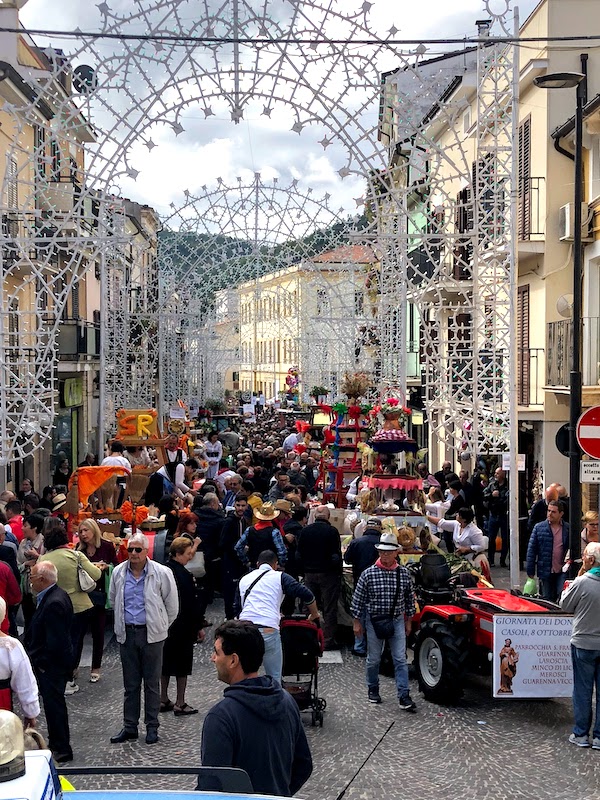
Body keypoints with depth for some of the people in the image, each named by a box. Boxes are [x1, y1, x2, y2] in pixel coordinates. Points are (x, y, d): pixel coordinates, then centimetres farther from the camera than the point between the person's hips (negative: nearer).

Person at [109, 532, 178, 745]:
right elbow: (113, 600, 20)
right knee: (130, 684, 10)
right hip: (127, 633, 3)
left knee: (152, 683, 5)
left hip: (151, 634, -3)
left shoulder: (161, 573, -8)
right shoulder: (118, 572, 3)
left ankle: (152, 727, 15)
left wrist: (161, 627, 8)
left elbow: (172, 606, 2)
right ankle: (129, 727, 18)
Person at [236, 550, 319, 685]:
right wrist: (314, 615, 19)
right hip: (268, 632, -3)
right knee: (274, 678, 7)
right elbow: (307, 595, 1)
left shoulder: (244, 579, 23)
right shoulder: (280, 577, 11)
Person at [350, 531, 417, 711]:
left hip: (397, 621, 1)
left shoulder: (404, 573, -2)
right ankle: (373, 689, 32)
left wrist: (408, 620, 11)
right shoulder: (369, 574, -9)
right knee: (374, 659, 12)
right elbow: (358, 599, -3)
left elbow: (409, 598, 9)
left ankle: (404, 696, -2)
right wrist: (357, 622, -1)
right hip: (374, 620, -1)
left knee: (400, 659, -3)